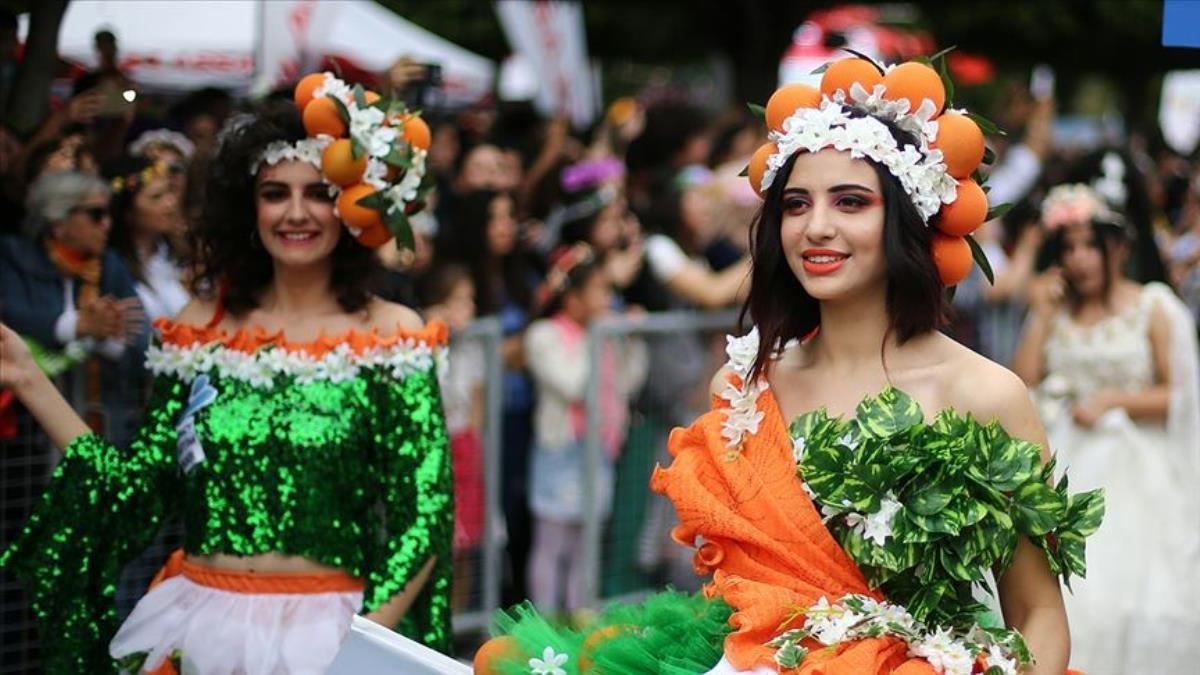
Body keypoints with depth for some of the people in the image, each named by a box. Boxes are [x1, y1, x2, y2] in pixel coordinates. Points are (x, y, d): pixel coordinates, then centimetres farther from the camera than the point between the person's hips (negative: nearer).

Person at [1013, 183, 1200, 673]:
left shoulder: (1155, 309, 2)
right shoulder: (1055, 310, 13)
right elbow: (1022, 381, 2)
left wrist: (1110, 399, -11)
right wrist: (1041, 313, 2)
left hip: (1131, 471, -3)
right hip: (1064, 466, 3)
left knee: (1123, 591, -16)